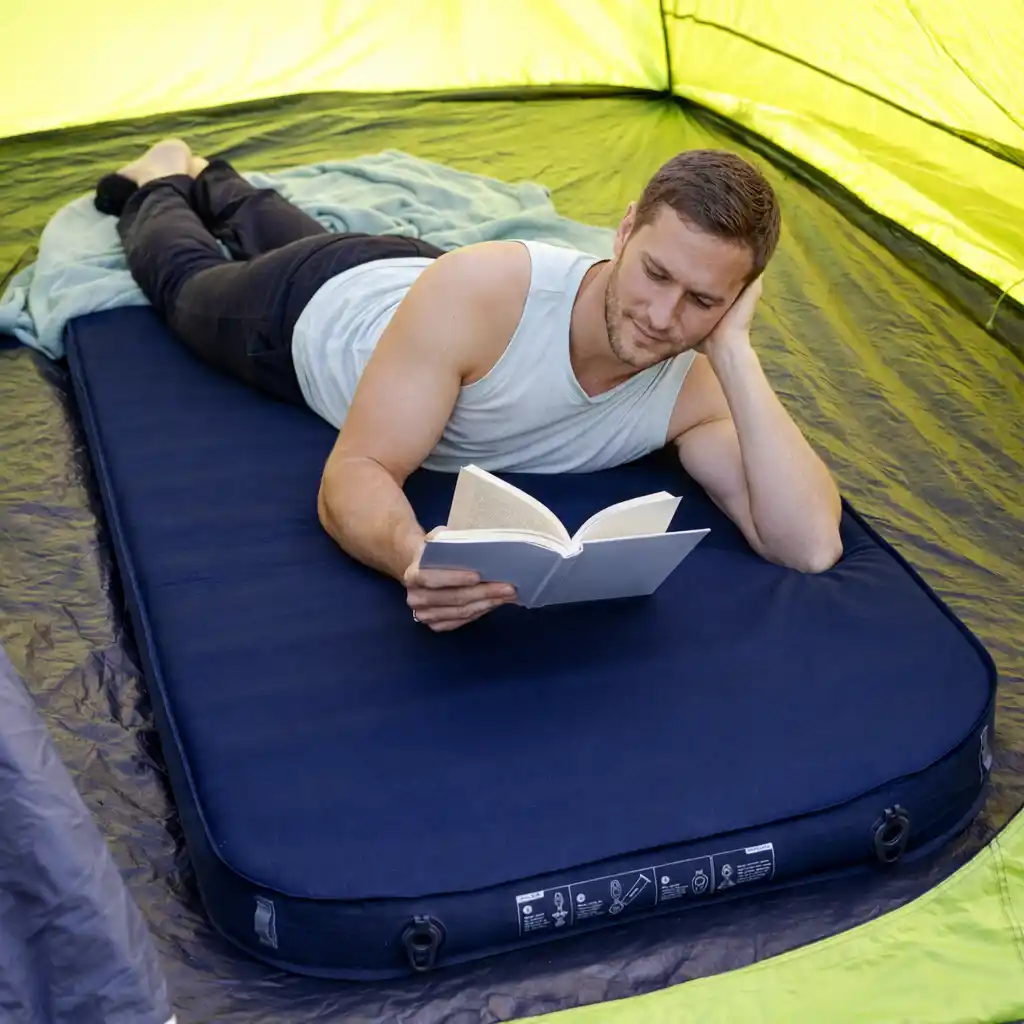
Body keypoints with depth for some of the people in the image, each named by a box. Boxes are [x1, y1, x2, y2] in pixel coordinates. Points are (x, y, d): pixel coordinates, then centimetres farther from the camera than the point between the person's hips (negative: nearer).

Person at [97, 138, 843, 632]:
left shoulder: (695, 388, -38)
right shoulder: (478, 290, -49)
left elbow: (811, 546, -49)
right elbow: (352, 476, -48)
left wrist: (736, 352, -53)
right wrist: (413, 554, -71)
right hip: (317, 311, -4)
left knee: (279, 236, 39)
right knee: (187, 279, 32)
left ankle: (212, 181, 68)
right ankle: (159, 184, 63)